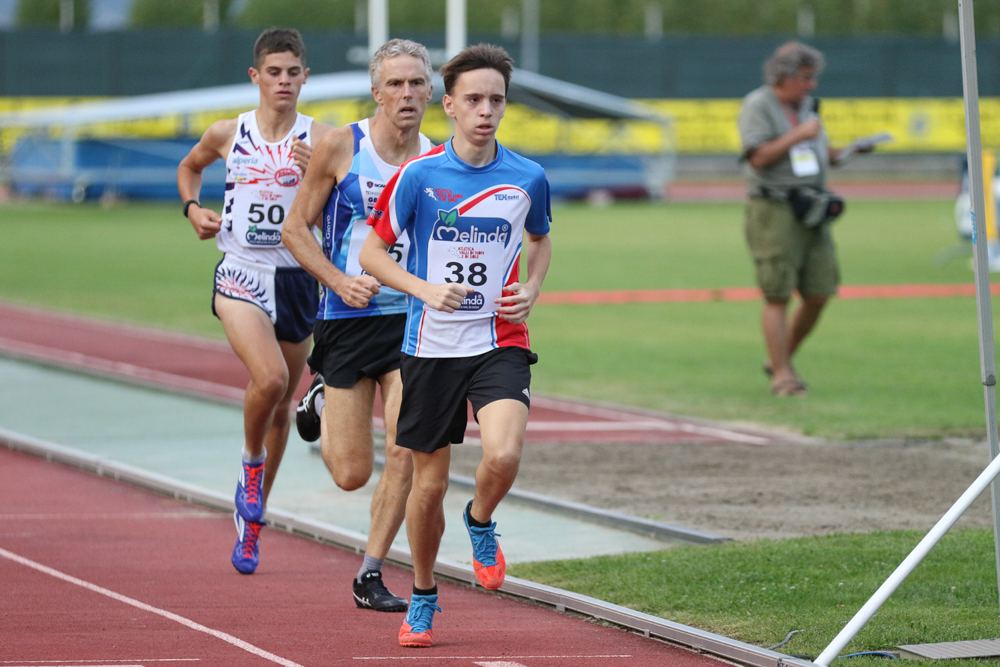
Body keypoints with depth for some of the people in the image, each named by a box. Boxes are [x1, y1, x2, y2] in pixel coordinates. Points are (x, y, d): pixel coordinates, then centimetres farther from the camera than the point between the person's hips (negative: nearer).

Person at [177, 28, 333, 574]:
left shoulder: (320, 140, -2)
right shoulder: (228, 134, 2)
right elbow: (189, 167, 22)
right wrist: (193, 208, 5)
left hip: (297, 278, 2)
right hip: (241, 276, -2)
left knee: (280, 406, 11)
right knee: (269, 378, -26)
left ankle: (250, 519, 30)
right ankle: (251, 464, 4)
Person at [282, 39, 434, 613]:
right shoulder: (340, 147, -8)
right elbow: (296, 229, -3)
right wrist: (341, 282, -16)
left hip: (411, 319, 2)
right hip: (347, 321, -2)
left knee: (405, 456, -11)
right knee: (351, 474, 2)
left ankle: (371, 573, 6)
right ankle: (323, 404, 35)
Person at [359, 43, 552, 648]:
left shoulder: (528, 178, -1)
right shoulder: (418, 176, -7)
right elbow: (372, 252, 0)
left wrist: (531, 291, 2)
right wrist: (427, 290, -15)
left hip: (501, 343, 0)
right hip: (432, 347, 0)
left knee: (503, 455, -25)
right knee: (429, 483, 7)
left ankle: (481, 522, 10)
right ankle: (423, 595, 31)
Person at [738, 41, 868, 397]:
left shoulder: (807, 105, 16)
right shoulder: (757, 106, -6)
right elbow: (758, 157, -16)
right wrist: (798, 135, -16)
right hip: (773, 210, -7)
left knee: (819, 293, 2)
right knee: (777, 297, -6)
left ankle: (781, 360, 18)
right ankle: (782, 375, -2)